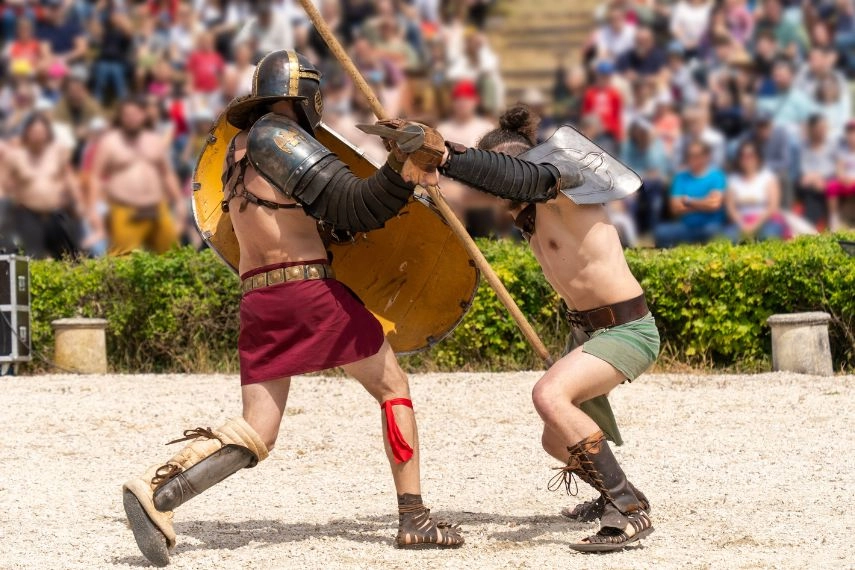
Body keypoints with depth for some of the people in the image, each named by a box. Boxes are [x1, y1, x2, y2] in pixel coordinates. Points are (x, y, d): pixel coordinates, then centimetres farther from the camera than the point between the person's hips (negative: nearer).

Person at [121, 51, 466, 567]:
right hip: (309, 289, -7)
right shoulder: (277, 136, -6)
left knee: (254, 438, 5)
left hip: (258, 301, 7)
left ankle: (156, 492, -18)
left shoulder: (242, 146, 21)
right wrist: (405, 170, -25)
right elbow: (351, 206, -14)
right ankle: (414, 518, 5)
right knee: (393, 387, 11)